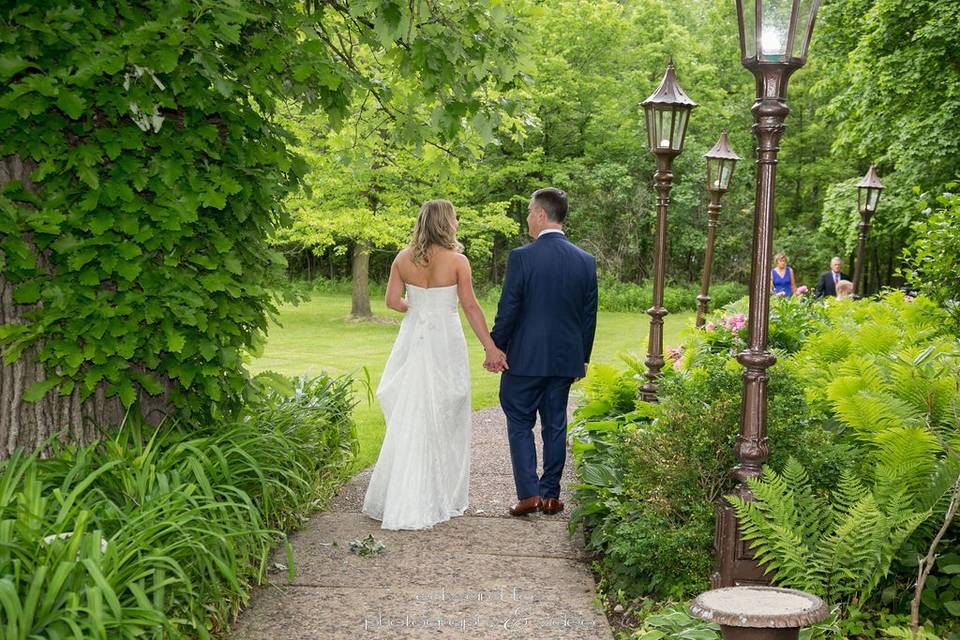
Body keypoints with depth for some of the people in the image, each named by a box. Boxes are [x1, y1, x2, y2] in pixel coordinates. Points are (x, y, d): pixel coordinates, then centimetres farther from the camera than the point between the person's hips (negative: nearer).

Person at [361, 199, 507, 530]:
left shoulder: (403, 258, 2)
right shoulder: (457, 260, -8)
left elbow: (392, 300, 2)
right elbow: (470, 306, -8)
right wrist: (490, 347, -4)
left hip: (413, 339, 3)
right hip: (445, 342, -3)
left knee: (408, 419, 9)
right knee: (443, 421, 7)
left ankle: (399, 499, 12)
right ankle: (439, 499, 14)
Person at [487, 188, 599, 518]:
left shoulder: (521, 257, -13)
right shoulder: (586, 261, 2)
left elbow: (507, 310, -12)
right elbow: (589, 315, 6)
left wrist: (494, 349, 0)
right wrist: (582, 358, 16)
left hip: (525, 358, -4)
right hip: (565, 360, 4)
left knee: (520, 423, 8)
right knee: (555, 425, 12)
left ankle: (529, 493, 1)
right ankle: (551, 495, 17)